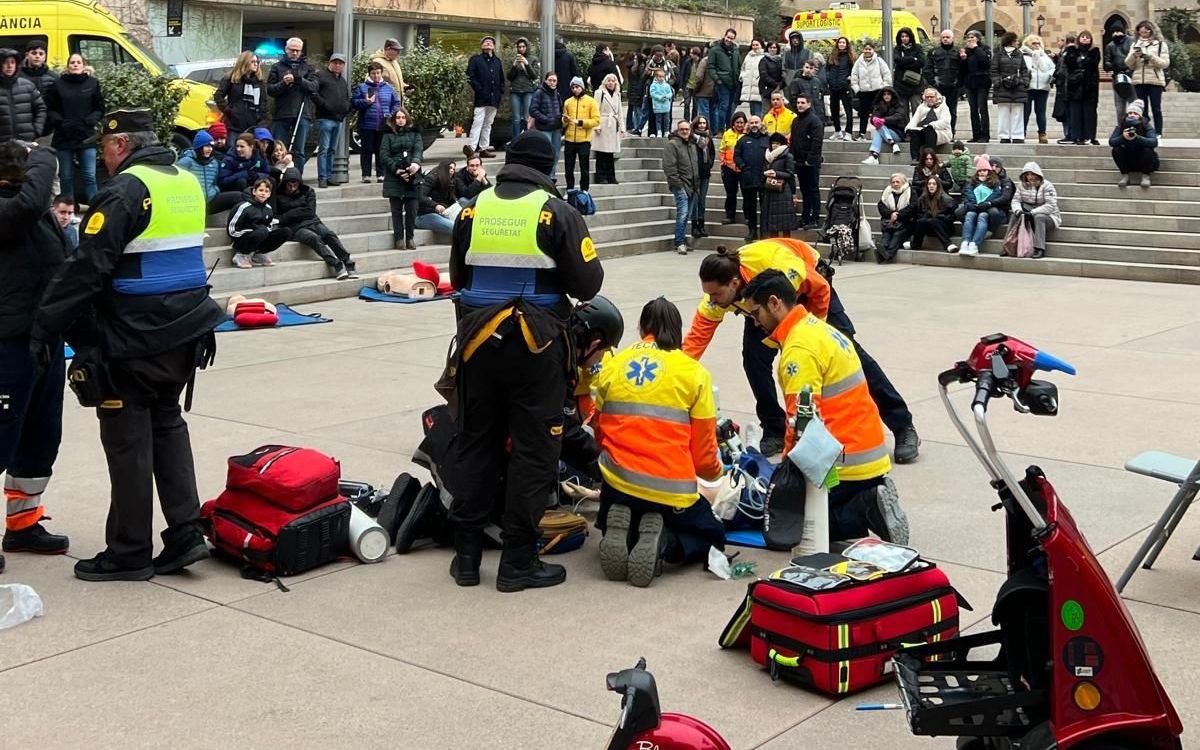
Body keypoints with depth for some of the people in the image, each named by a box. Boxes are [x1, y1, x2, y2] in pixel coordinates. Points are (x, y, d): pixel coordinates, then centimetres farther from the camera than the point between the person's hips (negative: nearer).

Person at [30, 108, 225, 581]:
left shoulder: (125, 191, -16)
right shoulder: (187, 182, 10)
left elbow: (86, 269, -20)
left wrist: (45, 328, -14)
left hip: (134, 341, -8)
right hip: (184, 334, 8)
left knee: (128, 440, 2)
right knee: (167, 423, 19)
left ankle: (129, 553, 11)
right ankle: (184, 533, 14)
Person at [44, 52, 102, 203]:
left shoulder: (93, 83, 6)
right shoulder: (58, 84, 4)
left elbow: (99, 109, 8)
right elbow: (50, 109, 7)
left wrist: (90, 120, -9)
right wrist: (59, 121, -9)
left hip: (86, 136, -1)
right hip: (63, 138, 1)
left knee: (89, 176, -4)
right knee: (66, 177, 6)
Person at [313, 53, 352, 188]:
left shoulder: (343, 81, 22)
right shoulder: (321, 76, -1)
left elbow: (347, 98, 28)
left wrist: (346, 109, 8)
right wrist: (325, 105, -17)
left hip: (339, 119, 7)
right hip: (325, 118, -7)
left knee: (332, 150, 10)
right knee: (324, 149, -8)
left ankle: (329, 176, 14)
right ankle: (322, 178, -9)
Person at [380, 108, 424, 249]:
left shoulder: (414, 133, 13)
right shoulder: (388, 135, 9)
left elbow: (419, 150, -2)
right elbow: (384, 155, 0)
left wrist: (416, 163, -23)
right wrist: (396, 170, -13)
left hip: (412, 176, 1)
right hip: (394, 178, -1)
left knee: (412, 209, -2)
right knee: (397, 209, 0)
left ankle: (410, 238, 6)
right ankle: (399, 238, 4)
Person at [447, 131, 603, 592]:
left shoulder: (473, 210, 4)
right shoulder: (557, 213, -8)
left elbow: (458, 278, 14)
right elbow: (588, 284, -7)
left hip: (478, 341, 4)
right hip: (535, 346, -4)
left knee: (476, 444, 14)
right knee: (533, 450, 5)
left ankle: (466, 554, 19)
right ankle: (518, 562, 8)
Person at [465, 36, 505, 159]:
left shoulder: (497, 61, 20)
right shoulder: (475, 59, 4)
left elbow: (501, 79, 23)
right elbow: (470, 77, -6)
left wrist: (500, 93, 9)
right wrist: (479, 89, -13)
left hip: (494, 99, 6)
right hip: (481, 98, -6)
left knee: (488, 124, 10)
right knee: (478, 122, -15)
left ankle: (484, 148, 14)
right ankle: (471, 147, -20)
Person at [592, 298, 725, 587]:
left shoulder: (612, 366, 6)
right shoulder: (694, 372, -1)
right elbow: (703, 452, 1)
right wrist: (716, 471, 25)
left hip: (618, 484, 3)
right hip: (673, 492, -3)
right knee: (712, 535, 26)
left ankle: (622, 533, -3)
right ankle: (663, 543, -7)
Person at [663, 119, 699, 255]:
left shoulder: (692, 145, 20)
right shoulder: (672, 144, -6)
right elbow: (669, 166, -13)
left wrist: (697, 182, 17)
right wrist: (676, 182, -17)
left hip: (691, 185, 8)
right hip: (680, 185, -8)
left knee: (686, 214, 9)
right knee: (683, 213, -15)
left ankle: (682, 241, 15)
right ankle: (680, 243, -12)